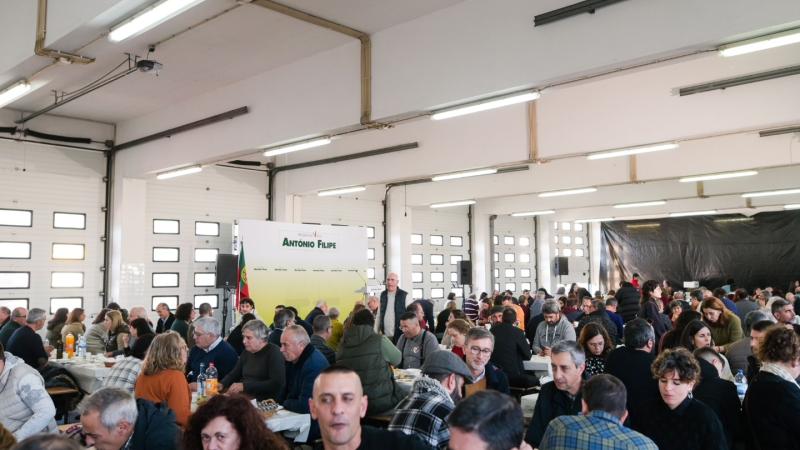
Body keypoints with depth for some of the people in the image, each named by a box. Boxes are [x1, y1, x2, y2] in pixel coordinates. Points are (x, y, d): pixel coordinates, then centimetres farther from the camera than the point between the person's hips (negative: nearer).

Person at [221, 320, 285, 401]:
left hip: (266, 401, -7)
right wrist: (222, 384, -1)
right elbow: (234, 374, 22)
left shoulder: (274, 352, -9)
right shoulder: (247, 351, 14)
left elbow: (277, 384, -19)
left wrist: (245, 386, -23)